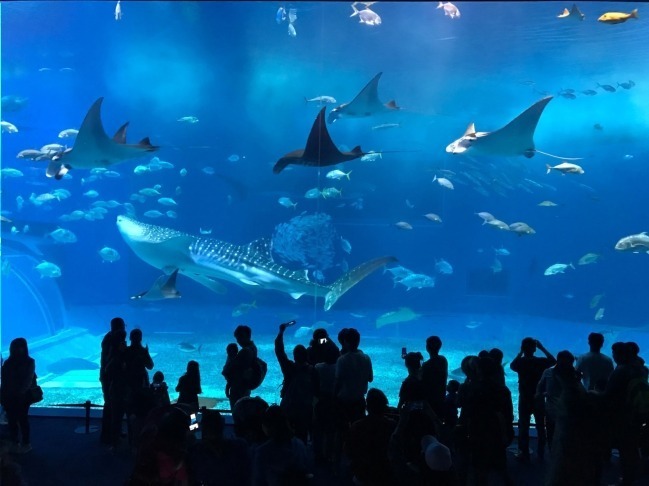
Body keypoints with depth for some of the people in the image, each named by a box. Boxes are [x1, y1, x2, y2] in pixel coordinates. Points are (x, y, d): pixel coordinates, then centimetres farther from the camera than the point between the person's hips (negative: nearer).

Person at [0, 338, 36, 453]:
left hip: (23, 397, -4)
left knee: (22, 419, 0)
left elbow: (29, 380, -10)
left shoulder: (29, 362, -3)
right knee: (12, 420, 6)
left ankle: (26, 444, 9)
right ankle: (15, 443, 17)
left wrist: (21, 393, -19)